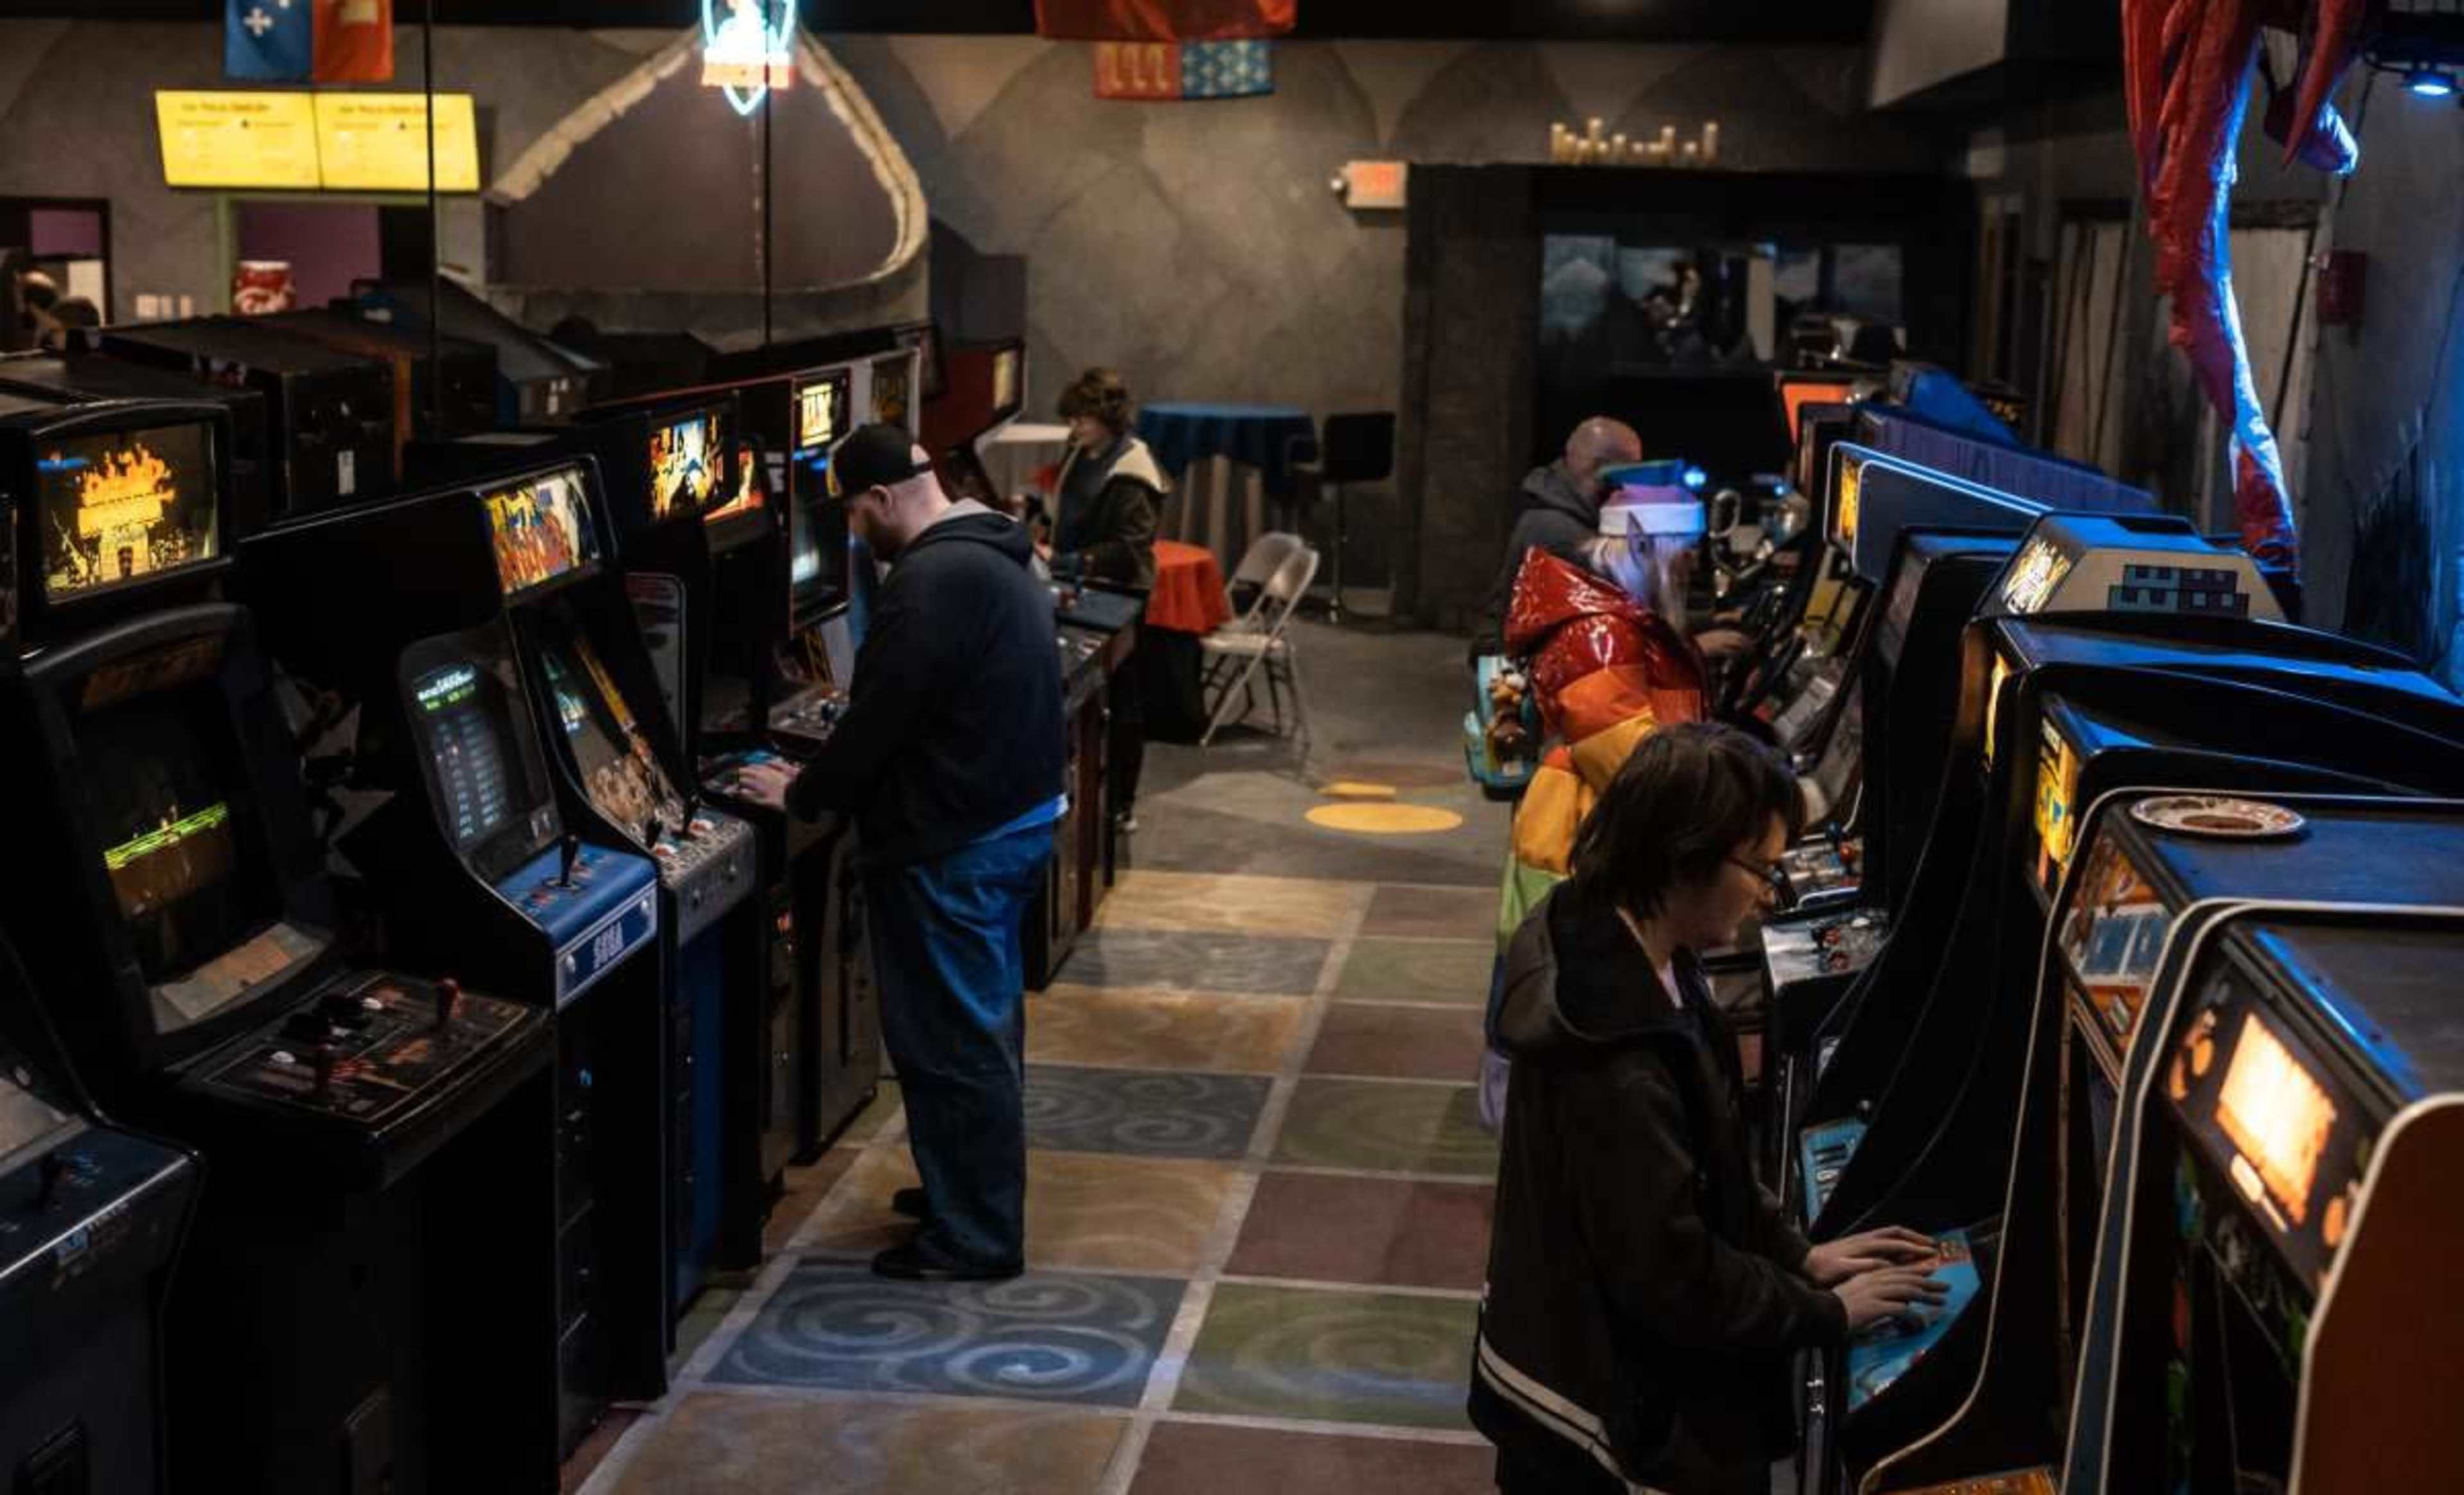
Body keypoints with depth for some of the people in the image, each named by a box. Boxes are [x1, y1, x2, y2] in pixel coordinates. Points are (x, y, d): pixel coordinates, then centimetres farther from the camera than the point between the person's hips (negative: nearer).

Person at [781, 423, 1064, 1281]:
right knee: (984, 1021, 21)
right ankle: (978, 1192, 35)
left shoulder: (931, 582, -22)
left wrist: (804, 795, -5)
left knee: (949, 1042, 0)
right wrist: (829, 778, 19)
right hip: (1016, 819, 10)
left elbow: (878, 720, -20)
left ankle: (975, 1237, 9)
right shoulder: (991, 556, 10)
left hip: (952, 846, -10)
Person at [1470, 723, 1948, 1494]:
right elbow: (1673, 1275, -25)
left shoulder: (1618, 950, -3)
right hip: (1598, 1417, -9)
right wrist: (1826, 1313, -12)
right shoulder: (1615, 1055, -33)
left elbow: (1706, 1166, 10)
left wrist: (1798, 1254, 6)